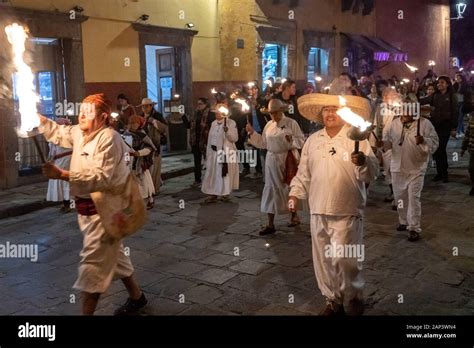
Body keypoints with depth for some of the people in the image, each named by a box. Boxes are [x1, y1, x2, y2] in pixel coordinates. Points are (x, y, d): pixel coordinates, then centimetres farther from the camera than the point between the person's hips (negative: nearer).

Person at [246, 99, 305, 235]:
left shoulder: (291, 123, -5)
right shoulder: (269, 125, 9)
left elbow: (301, 140, -7)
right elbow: (263, 143, 10)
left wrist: (291, 140, -25)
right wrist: (252, 133, 1)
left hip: (288, 160, -4)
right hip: (272, 161, 4)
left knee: (290, 188, 10)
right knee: (271, 189, 1)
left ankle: (294, 216, 34)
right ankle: (270, 224, 5)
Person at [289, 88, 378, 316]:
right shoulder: (313, 140, 10)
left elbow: (372, 173, -10)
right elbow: (304, 172, 18)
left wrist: (364, 162, -30)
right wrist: (295, 193, 9)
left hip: (346, 211, -5)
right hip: (318, 210, 5)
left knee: (342, 258, -6)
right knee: (322, 259, 10)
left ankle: (354, 297, 19)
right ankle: (333, 300, 27)